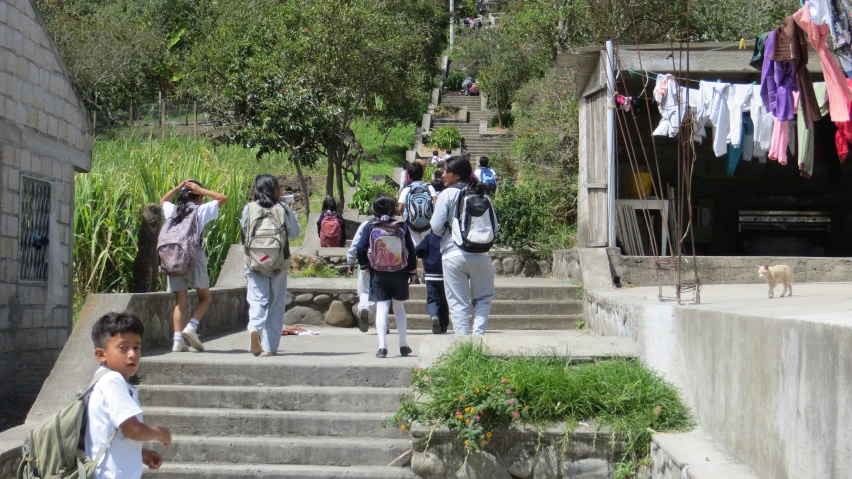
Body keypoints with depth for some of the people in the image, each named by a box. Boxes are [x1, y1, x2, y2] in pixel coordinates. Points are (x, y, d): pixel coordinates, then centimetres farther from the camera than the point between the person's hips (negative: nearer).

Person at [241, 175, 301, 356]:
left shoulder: (249, 208, -1)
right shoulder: (283, 209, -3)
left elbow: (244, 230, 11)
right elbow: (295, 233, 6)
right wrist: (291, 212, 18)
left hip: (254, 262, 0)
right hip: (279, 263, 0)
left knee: (257, 299, 1)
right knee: (276, 304, 10)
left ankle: (254, 328, -29)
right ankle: (270, 346, 12)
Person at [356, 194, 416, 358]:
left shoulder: (370, 228, -7)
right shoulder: (402, 227, -3)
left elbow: (360, 249, -6)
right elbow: (411, 251, 2)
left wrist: (364, 266, 12)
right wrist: (412, 272, 13)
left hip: (378, 274, -1)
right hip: (399, 274, 1)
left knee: (382, 308, 0)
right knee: (399, 308, 14)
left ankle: (382, 346, -11)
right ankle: (403, 345, 15)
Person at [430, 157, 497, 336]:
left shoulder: (447, 194, -5)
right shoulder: (482, 194, 5)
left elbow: (436, 227, -6)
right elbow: (494, 226, 8)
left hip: (454, 254, -3)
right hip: (480, 255, 3)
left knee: (458, 303, 5)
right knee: (483, 298, 17)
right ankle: (478, 334, 0)